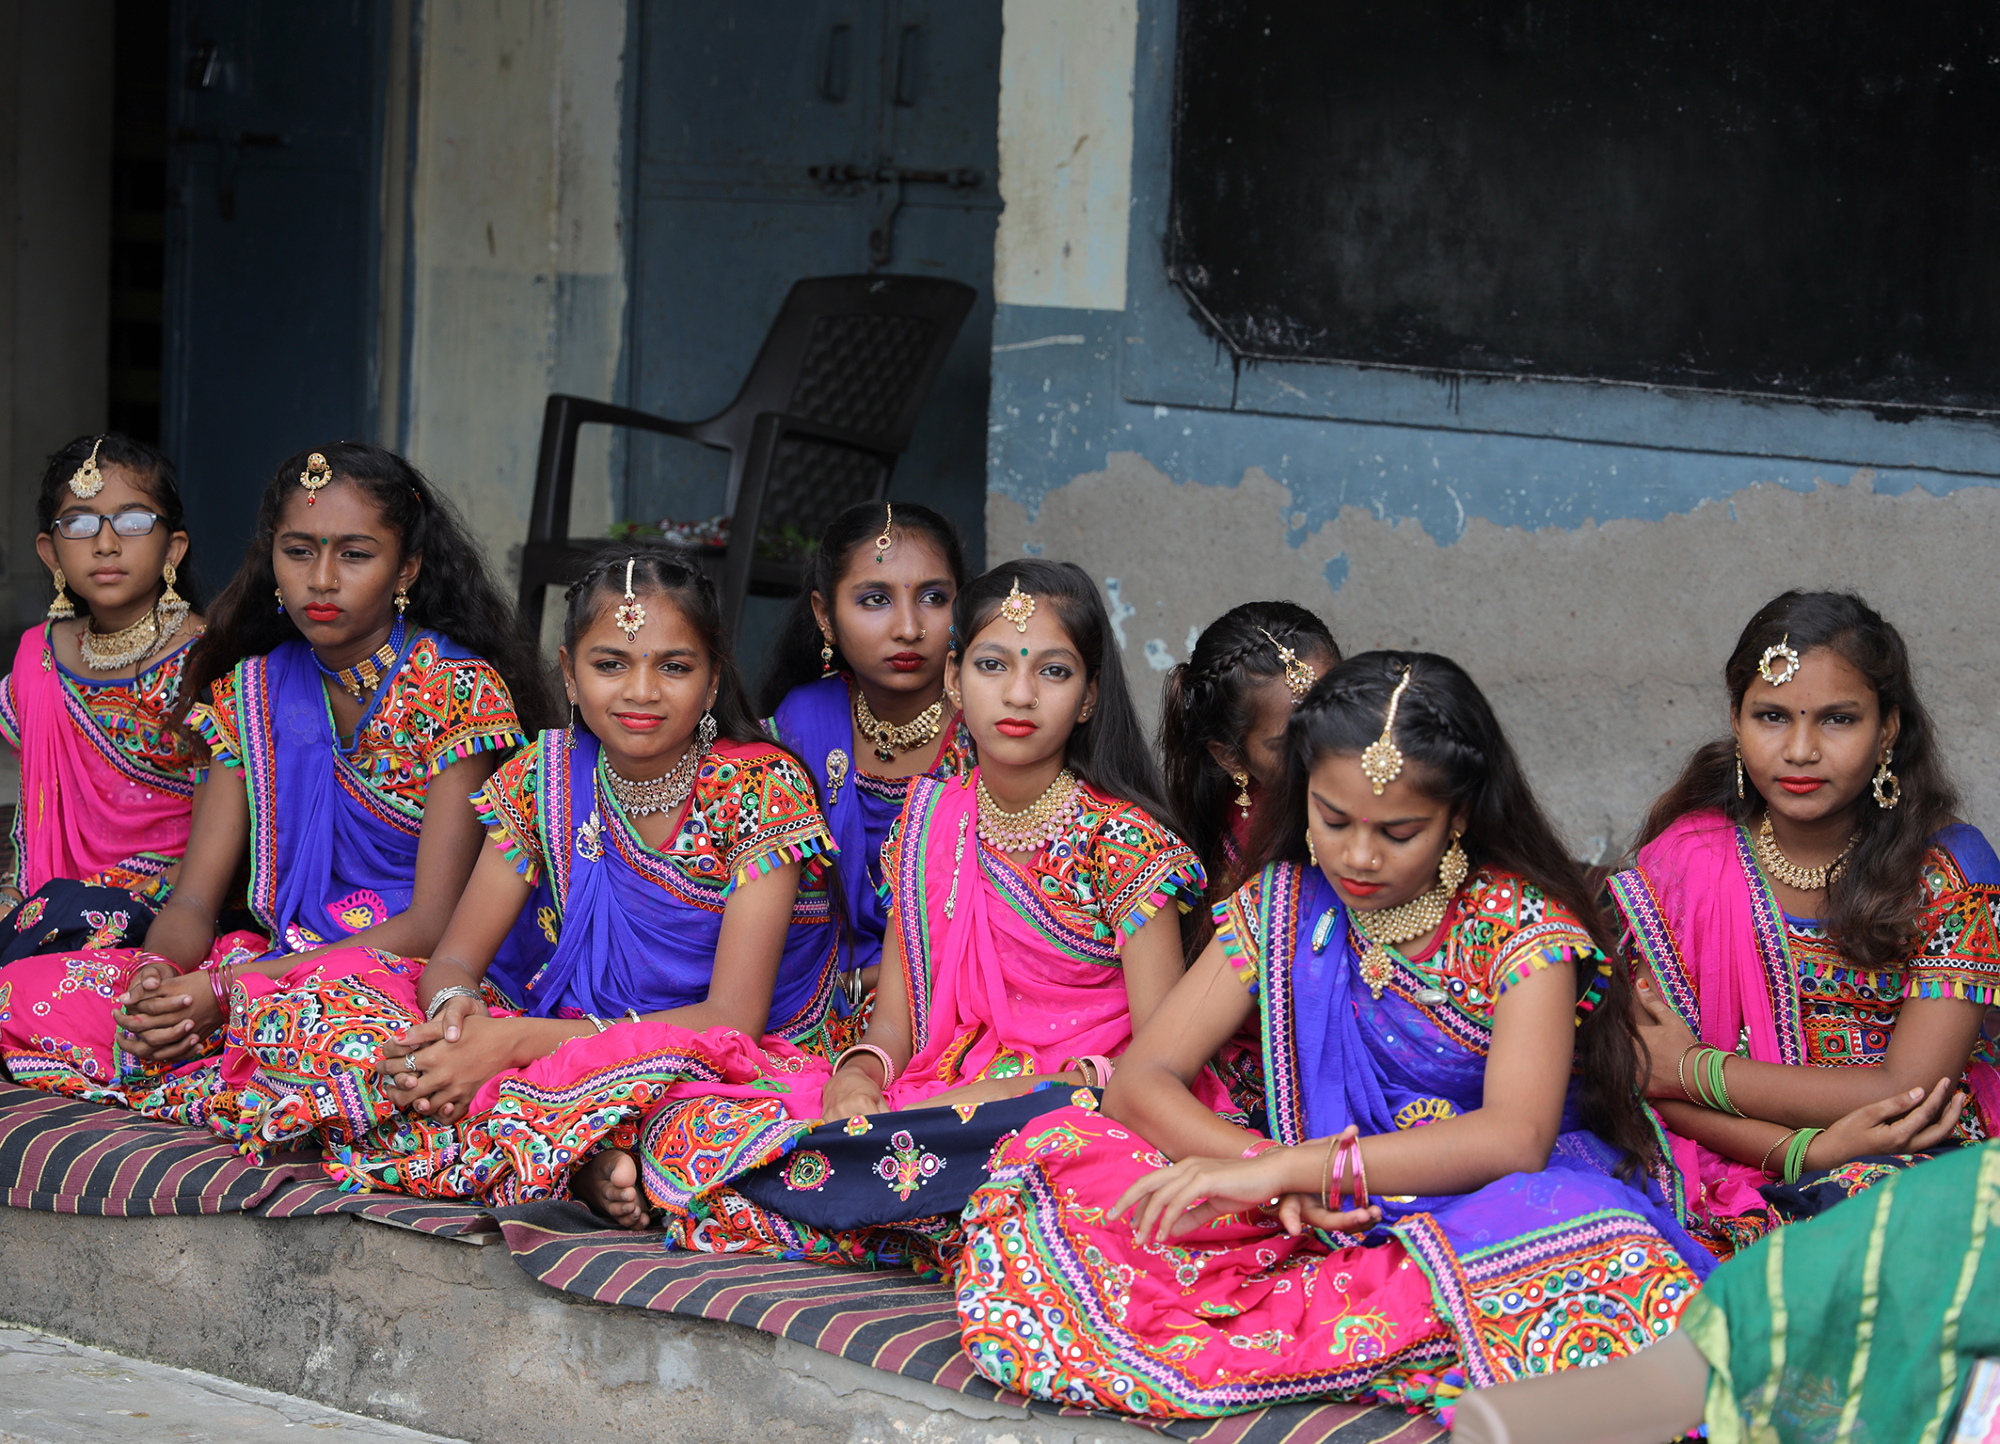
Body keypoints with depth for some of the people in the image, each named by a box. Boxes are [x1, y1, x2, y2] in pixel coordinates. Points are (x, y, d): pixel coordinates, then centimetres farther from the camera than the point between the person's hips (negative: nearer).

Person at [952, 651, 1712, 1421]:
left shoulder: (1522, 924, -8)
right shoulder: (1283, 907, 4)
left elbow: (1514, 1137, -23)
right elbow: (1140, 1082, -1)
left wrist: (1288, 1168, -32)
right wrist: (1268, 1168, -22)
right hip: (1326, 1221, 3)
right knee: (1057, 1156, -16)